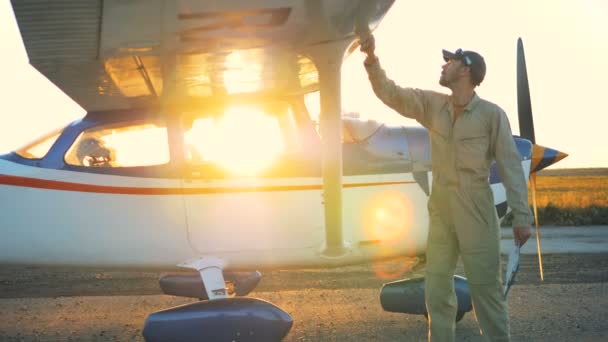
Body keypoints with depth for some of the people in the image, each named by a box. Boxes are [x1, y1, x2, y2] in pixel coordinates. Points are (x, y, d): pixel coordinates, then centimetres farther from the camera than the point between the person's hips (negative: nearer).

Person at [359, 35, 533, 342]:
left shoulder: (492, 114, -11)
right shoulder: (432, 104, 3)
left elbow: (510, 165, -9)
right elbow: (390, 94, 4)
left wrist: (521, 214, -11)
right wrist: (372, 59, -11)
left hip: (476, 214, -5)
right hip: (440, 212, 5)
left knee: (485, 287, 1)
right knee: (436, 287, 11)